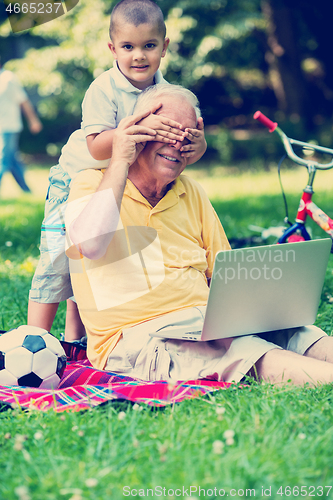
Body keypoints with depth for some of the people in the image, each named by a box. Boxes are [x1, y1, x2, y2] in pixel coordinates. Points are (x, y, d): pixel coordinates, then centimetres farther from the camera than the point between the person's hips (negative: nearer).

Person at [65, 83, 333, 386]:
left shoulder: (191, 194, 19)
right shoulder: (92, 185, 0)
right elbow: (90, 245, -24)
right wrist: (120, 162, -13)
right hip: (138, 334, -6)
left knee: (299, 337, -22)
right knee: (245, 352, -35)